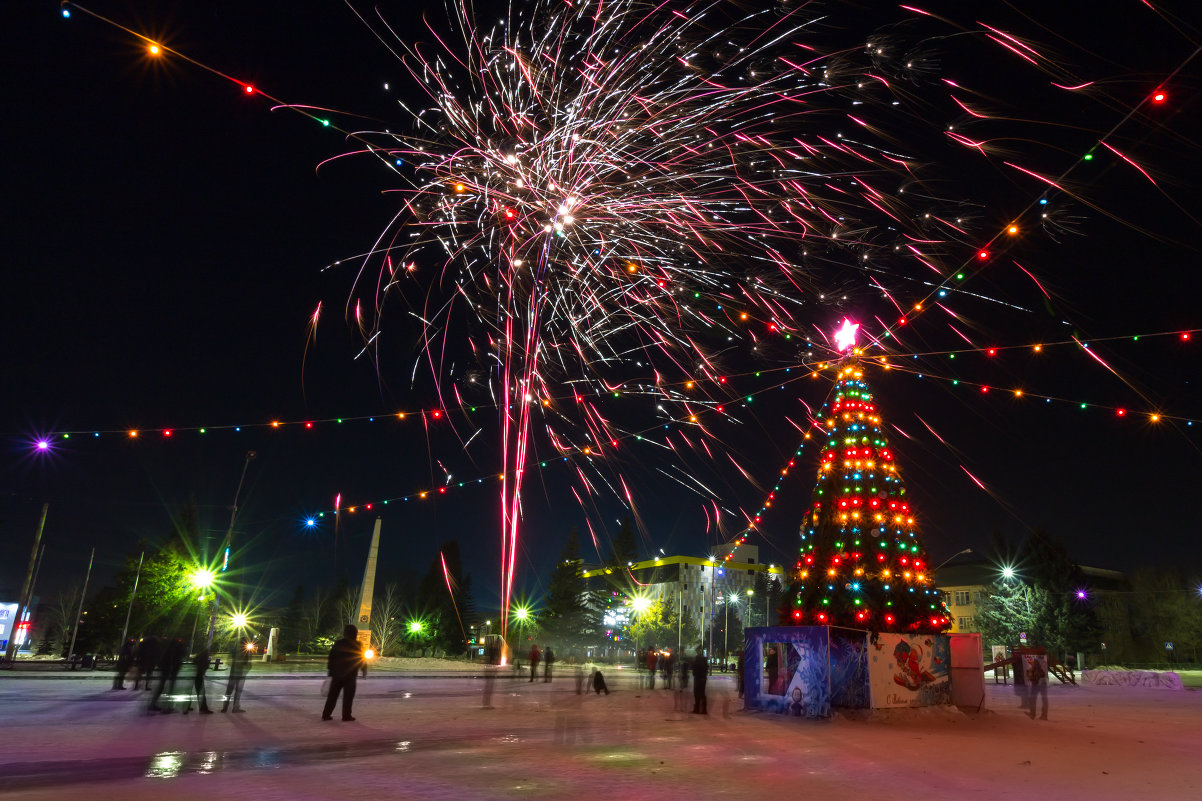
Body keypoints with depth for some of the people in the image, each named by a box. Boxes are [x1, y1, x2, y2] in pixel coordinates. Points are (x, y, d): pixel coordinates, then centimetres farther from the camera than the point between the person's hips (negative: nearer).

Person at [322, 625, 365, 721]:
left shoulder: (338, 644, 5)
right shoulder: (357, 645, -6)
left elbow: (331, 658, 7)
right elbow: (361, 660, -2)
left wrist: (330, 670, 13)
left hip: (337, 673, 4)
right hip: (350, 674, -4)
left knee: (332, 694, 11)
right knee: (348, 695, 2)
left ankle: (326, 714, 10)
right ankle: (346, 715, 2)